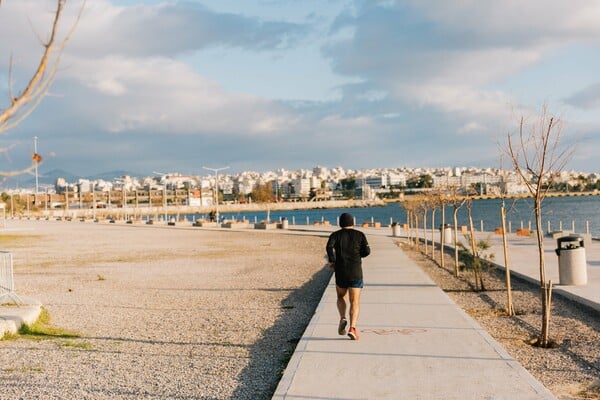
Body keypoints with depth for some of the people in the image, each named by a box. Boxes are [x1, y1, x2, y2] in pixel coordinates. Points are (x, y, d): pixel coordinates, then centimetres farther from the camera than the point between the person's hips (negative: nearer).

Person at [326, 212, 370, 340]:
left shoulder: (335, 235, 4)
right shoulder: (360, 235, 5)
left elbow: (329, 246, -15)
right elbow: (367, 251, -2)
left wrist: (331, 260, -2)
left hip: (340, 272, 1)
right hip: (356, 272, -1)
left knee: (341, 297, 22)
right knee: (355, 302, 0)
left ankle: (342, 318, -4)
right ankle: (352, 328, -18)